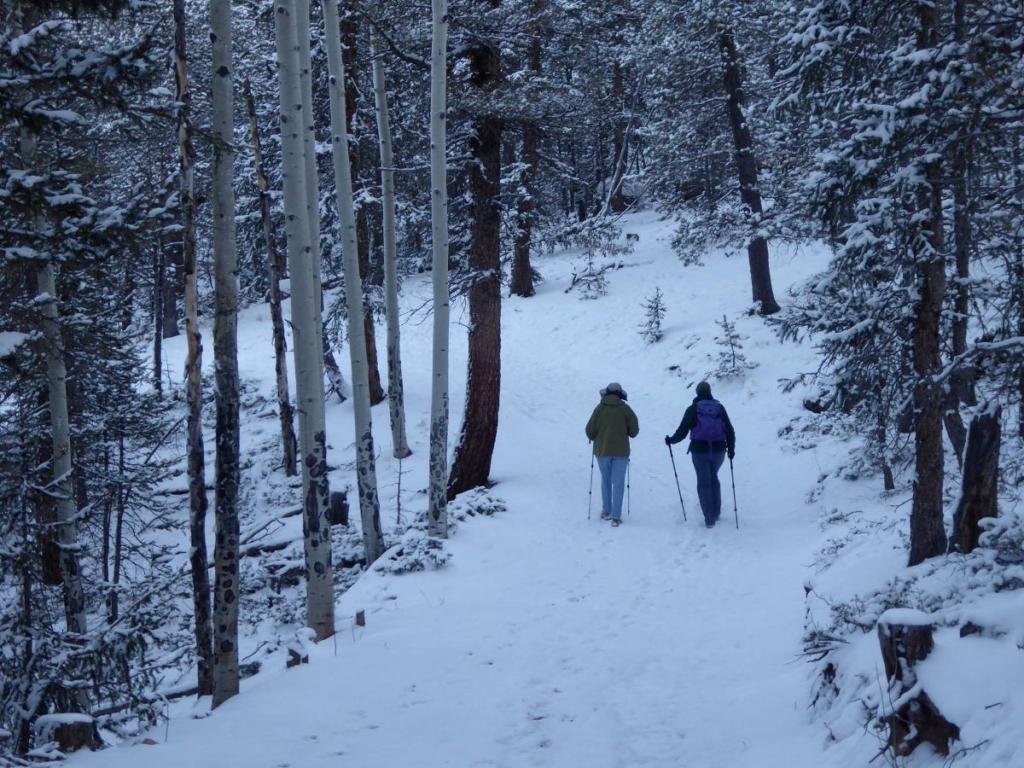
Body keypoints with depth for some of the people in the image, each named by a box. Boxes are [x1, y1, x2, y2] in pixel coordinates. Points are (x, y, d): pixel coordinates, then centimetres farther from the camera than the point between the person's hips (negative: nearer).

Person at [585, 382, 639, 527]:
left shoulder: (600, 408, -4)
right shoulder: (625, 409, -5)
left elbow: (590, 430, -4)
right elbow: (634, 430, -2)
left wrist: (595, 438, 17)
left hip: (602, 450, 1)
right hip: (621, 450, -1)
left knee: (606, 480, 18)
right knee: (618, 483, 2)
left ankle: (606, 511, 25)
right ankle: (615, 516, -4)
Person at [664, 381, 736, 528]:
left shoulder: (693, 409, -2)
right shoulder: (720, 408, 5)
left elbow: (682, 431, -4)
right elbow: (730, 431, 4)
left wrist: (671, 440, 14)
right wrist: (731, 449, 16)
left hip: (699, 450, -2)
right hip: (718, 450, 2)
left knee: (704, 482, 6)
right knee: (713, 478, 24)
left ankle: (709, 519, 3)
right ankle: (716, 512, 23)